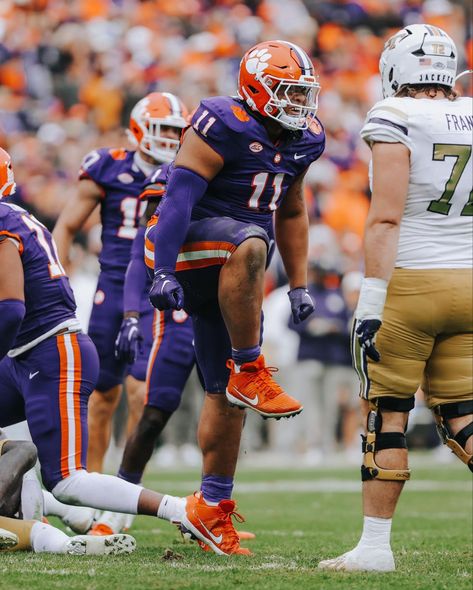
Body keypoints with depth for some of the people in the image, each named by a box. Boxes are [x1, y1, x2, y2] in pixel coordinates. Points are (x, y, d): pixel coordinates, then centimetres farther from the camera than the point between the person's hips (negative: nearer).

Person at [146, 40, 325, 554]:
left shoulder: (303, 141, 10)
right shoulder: (223, 126, -15)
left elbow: (291, 213, 24)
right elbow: (179, 196, -20)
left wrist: (299, 284, 20)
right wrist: (164, 273, -27)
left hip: (229, 276, 8)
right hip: (190, 245, -8)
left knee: (226, 394, 6)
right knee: (249, 242, -41)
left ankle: (211, 507, 15)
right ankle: (249, 372, -31)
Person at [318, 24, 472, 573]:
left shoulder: (396, 120, -9)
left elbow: (386, 218, -15)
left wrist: (372, 299, -16)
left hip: (410, 281, -5)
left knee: (386, 414, 3)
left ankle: (376, 544, 5)